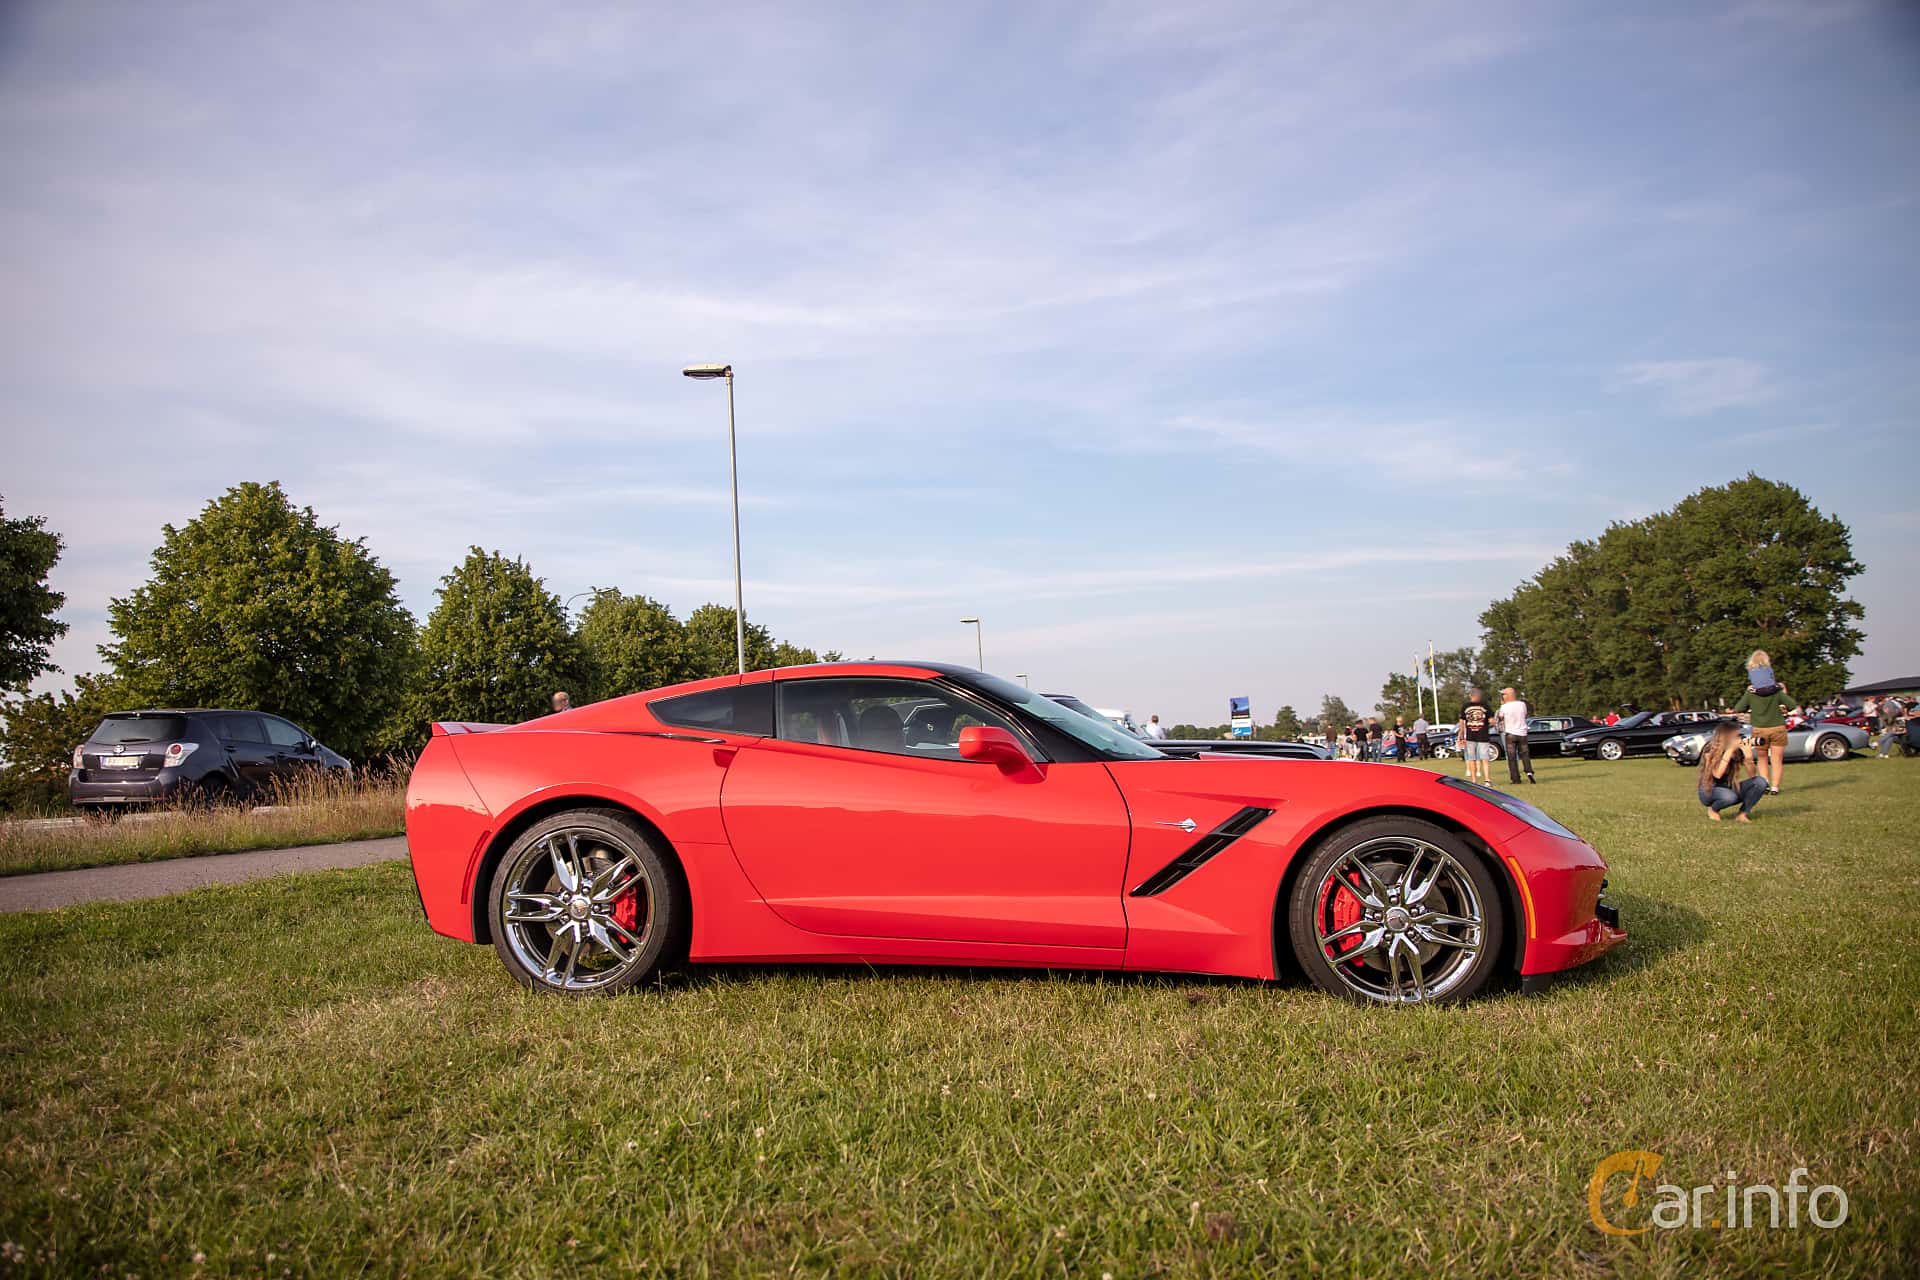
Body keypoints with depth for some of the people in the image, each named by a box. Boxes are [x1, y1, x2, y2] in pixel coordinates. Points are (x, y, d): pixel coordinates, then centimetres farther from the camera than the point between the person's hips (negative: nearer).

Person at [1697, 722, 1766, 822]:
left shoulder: (1738, 751, -8)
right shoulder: (1710, 751, -19)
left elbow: (1752, 776, -9)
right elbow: (1717, 774, -33)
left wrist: (1748, 757, -28)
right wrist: (1729, 750, -33)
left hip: (1730, 788, 5)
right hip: (1709, 791, -5)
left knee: (1760, 782, -18)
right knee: (1729, 796, -38)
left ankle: (1742, 814, -10)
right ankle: (1712, 809, -4)